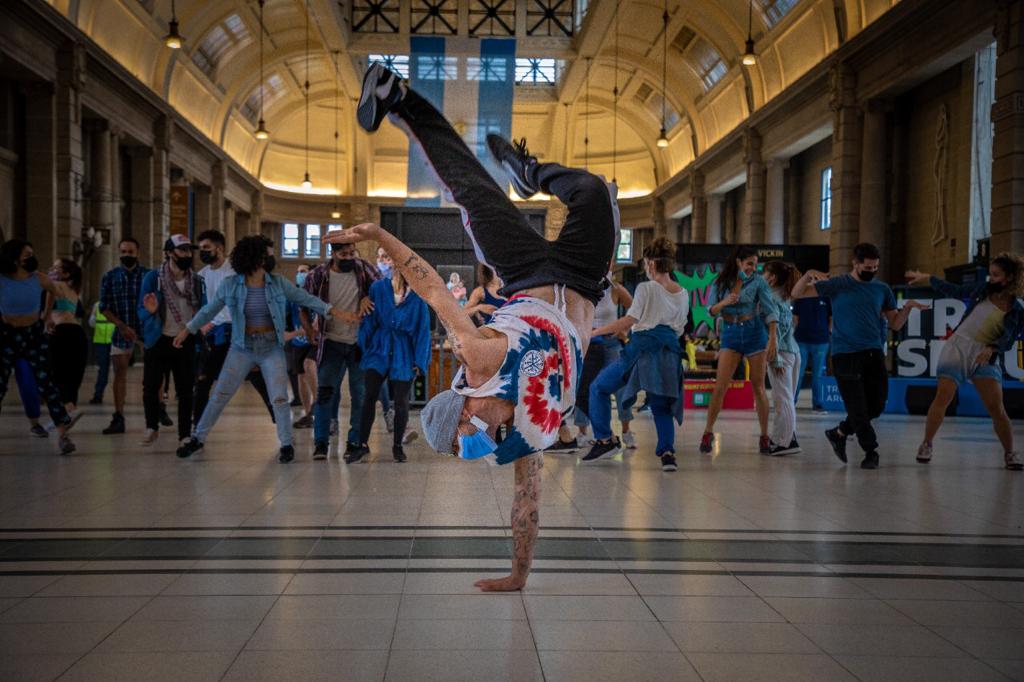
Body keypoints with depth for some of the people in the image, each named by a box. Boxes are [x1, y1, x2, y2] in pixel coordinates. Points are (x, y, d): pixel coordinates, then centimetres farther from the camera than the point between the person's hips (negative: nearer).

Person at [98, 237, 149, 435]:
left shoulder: (149, 275, 1)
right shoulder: (110, 277, 4)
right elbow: (104, 307, 1)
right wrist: (122, 326, -11)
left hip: (147, 330, -1)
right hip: (121, 331, 1)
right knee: (120, 373, 0)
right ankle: (118, 418, 3)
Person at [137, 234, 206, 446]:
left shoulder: (197, 281, 1)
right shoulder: (153, 277, -7)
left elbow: (203, 310, 8)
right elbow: (142, 312, -7)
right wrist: (150, 311, -29)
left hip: (186, 342, 2)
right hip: (158, 341, -2)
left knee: (185, 390, 3)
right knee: (151, 387, 2)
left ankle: (184, 435, 14)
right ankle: (152, 428, 25)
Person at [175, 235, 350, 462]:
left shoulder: (278, 283, -6)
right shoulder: (231, 284, -8)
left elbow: (306, 299, 1)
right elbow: (209, 310, 3)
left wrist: (335, 312, -2)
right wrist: (187, 330, 6)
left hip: (272, 348, 0)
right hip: (242, 348, 0)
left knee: (279, 398, -2)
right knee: (220, 395, 5)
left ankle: (286, 443, 14)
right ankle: (198, 438, 19)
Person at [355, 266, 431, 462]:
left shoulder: (418, 298, -6)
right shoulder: (378, 288, -4)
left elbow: (422, 330, -2)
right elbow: (368, 320, 3)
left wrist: (420, 361, -3)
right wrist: (363, 347, 2)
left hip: (403, 355, 0)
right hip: (379, 350, 0)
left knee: (401, 403, 4)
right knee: (369, 397, -4)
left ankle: (397, 446, 19)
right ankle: (362, 443, 6)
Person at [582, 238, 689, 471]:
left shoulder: (646, 288, -4)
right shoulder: (683, 294, 15)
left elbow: (629, 320, -11)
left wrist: (595, 331, -6)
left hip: (643, 348, -6)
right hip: (670, 353, 6)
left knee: (599, 388, 9)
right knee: (661, 404, 13)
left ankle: (605, 440, 4)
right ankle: (667, 451, -6)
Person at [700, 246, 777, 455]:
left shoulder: (758, 281, -3)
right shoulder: (721, 282, 2)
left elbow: (769, 310, -8)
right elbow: (710, 310, 0)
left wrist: (773, 338, -18)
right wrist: (724, 303, -21)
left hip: (754, 333, -1)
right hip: (731, 334, 1)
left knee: (758, 387, 3)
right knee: (720, 386, -6)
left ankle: (764, 436, 11)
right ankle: (708, 432, 3)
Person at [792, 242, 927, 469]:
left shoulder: (882, 289, 11)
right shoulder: (837, 285, 1)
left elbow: (895, 324, 13)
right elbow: (797, 293, -2)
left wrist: (907, 308, -6)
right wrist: (809, 274, -21)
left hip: (873, 354, 4)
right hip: (845, 354, -4)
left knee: (877, 405, 4)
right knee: (858, 408, -3)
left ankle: (839, 433, 24)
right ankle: (871, 451, 14)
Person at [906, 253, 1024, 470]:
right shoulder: (983, 289, 6)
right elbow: (954, 291, 20)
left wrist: (991, 348, -31)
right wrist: (926, 278, 23)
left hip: (985, 356, -1)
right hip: (958, 348, 1)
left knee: (996, 407, -9)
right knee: (942, 397, -12)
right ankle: (926, 444, 1)